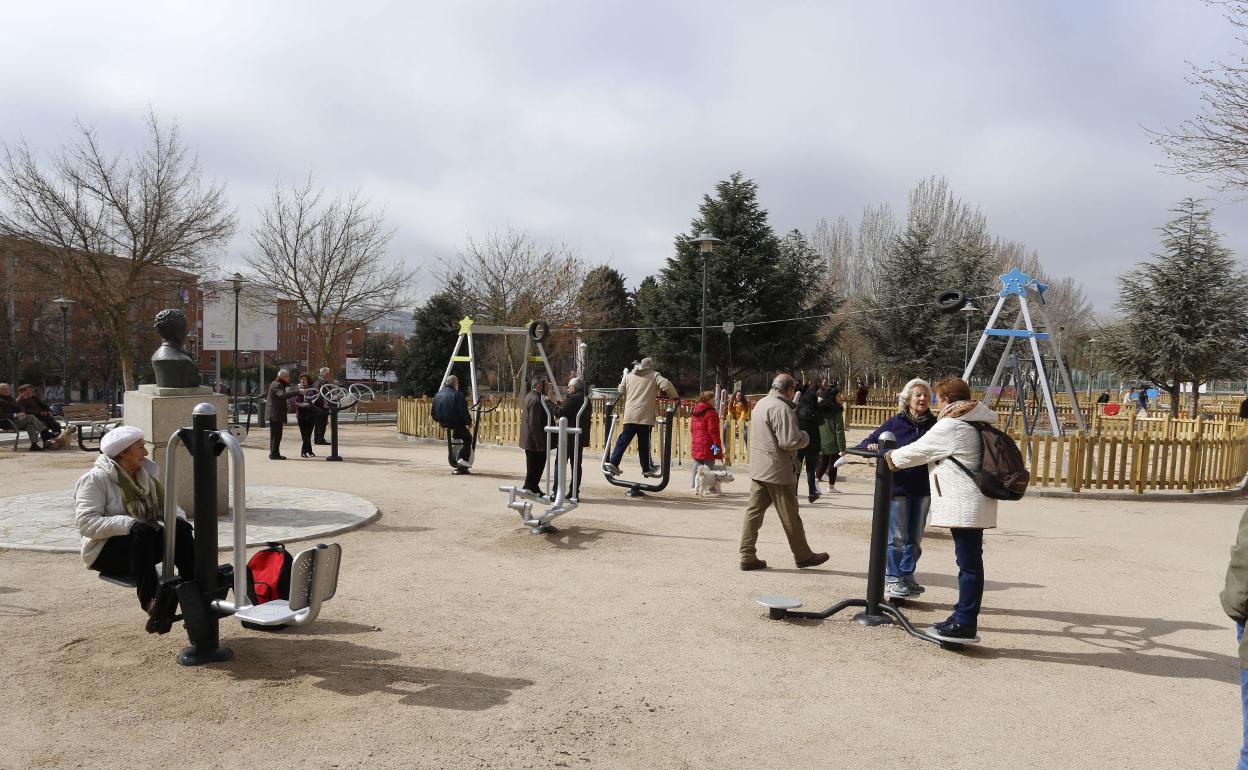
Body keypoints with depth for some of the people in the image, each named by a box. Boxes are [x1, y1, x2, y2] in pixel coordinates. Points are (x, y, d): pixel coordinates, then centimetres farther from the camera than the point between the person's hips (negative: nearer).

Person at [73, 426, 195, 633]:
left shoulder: (146, 475, 13)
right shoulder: (95, 479, -9)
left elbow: (168, 507, 14)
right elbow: (86, 523, -19)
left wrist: (174, 518, -11)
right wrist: (129, 524, -31)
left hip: (142, 545, 6)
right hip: (105, 550, -6)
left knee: (181, 527, -23)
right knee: (141, 531, -37)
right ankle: (149, 600, -45)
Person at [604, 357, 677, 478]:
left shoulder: (628, 376, 18)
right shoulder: (654, 376, 6)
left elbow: (621, 392, 20)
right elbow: (666, 386, -8)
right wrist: (674, 397, 8)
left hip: (629, 414, 3)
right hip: (645, 415, -3)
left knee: (624, 440, 7)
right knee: (644, 443, 2)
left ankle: (613, 462, -1)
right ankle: (647, 469, 9)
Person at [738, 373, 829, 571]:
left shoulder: (761, 403, 12)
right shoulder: (782, 408, -18)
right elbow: (790, 441, -24)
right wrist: (805, 437, -4)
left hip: (757, 469, 8)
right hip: (777, 470, -8)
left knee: (754, 511, 7)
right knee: (790, 516, 5)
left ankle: (747, 556, 7)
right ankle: (803, 556, 19)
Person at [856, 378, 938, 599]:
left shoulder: (934, 424, 1)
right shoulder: (895, 422, -2)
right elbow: (867, 443, 0)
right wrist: (871, 445, -22)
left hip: (923, 489, 3)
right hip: (897, 487, -2)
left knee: (915, 538, 12)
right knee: (896, 537, 1)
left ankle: (907, 576, 26)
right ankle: (892, 579, 12)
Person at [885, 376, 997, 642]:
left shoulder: (950, 426, -12)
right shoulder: (979, 423, 16)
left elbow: (919, 450, -3)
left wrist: (893, 457, 15)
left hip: (963, 505, -10)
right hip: (976, 503, 10)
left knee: (969, 563, -8)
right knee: (969, 562, 14)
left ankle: (965, 624, -4)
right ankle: (963, 617, 22)